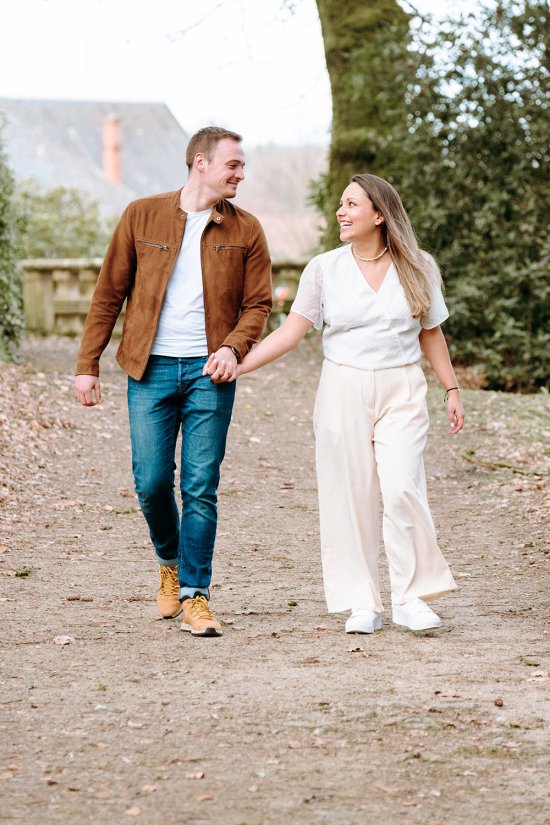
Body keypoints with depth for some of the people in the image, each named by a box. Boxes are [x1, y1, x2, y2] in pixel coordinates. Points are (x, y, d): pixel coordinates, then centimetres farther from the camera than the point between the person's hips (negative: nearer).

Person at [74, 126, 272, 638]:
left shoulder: (246, 231, 6)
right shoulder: (142, 216, 3)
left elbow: (258, 304, 7)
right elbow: (108, 295, 6)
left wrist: (234, 347, -13)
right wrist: (87, 365, 2)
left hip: (209, 372, 0)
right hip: (151, 369, 0)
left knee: (200, 488, -3)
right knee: (151, 483, -2)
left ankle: (194, 596, 4)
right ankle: (170, 562, 27)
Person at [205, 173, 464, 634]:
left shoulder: (418, 268, 5)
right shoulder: (325, 269, 4)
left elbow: (431, 334, 14)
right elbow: (291, 331, -1)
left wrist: (452, 390, 12)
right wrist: (237, 365, -11)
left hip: (401, 392, -1)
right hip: (343, 390, 1)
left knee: (402, 488, -14)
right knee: (349, 496, -1)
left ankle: (412, 599, -3)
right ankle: (363, 604, 7)